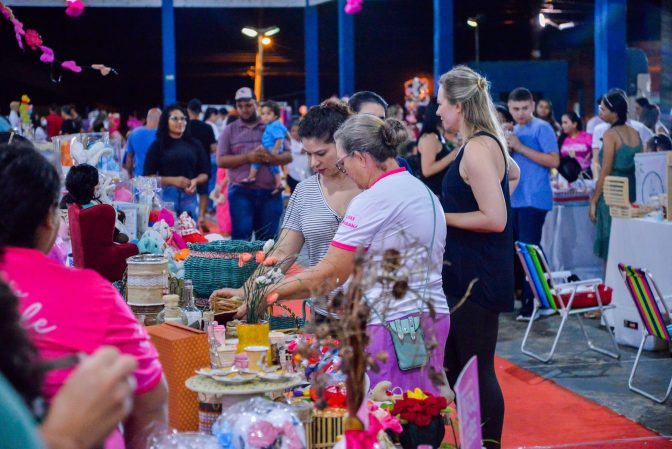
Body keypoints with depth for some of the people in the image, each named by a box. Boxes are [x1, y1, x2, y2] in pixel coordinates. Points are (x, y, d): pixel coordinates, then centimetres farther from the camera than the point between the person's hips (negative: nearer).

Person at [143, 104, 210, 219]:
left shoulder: (194, 145, 13)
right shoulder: (158, 145, 5)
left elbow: (204, 174, 14)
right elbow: (148, 176, -1)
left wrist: (195, 181, -9)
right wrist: (173, 181, -14)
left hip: (190, 197, 3)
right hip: (166, 196, -3)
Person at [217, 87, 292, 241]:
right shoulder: (230, 130, 9)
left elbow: (288, 156, 7)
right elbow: (221, 160, 0)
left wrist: (272, 158, -16)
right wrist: (248, 157, -14)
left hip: (270, 192, 1)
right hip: (241, 192, -1)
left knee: (268, 238, 6)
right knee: (241, 236, -6)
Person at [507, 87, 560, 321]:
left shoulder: (542, 128, -7)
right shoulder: (514, 130, 17)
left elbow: (554, 161, -16)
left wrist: (520, 147, -17)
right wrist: (507, 148, 2)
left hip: (534, 199, -8)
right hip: (515, 198, 8)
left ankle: (534, 303, -5)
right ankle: (523, 297, 19)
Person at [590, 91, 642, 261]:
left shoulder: (610, 135, -11)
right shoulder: (635, 133, 8)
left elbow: (605, 173, -13)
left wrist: (593, 201, -7)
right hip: (632, 192, 7)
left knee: (609, 251, 0)